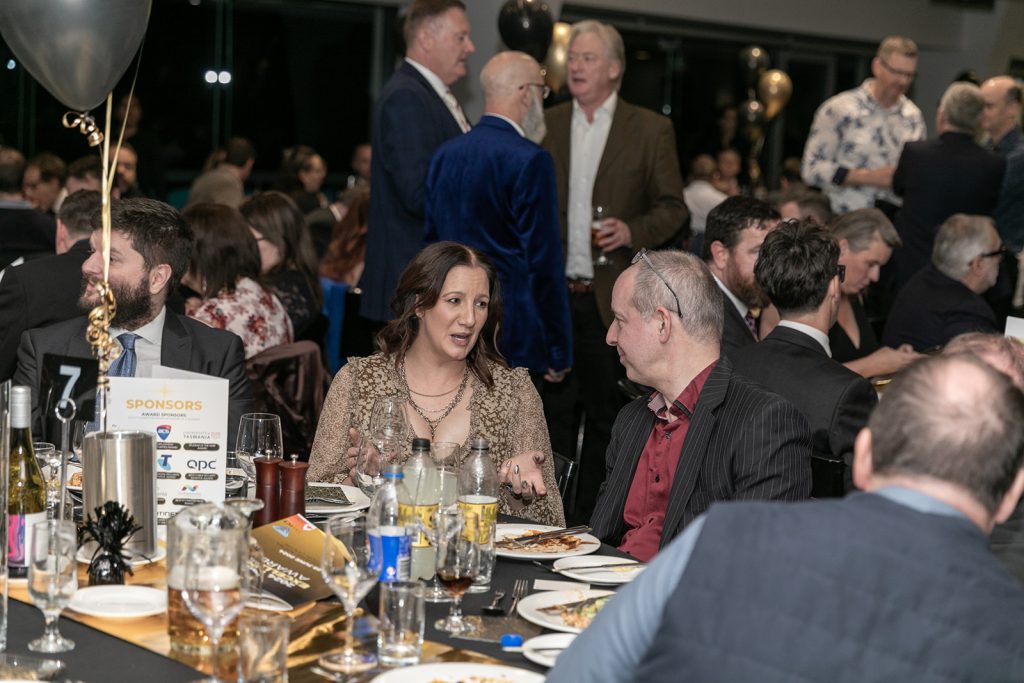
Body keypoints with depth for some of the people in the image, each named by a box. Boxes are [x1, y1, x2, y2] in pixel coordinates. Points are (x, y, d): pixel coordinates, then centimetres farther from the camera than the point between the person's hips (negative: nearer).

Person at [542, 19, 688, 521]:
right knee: (554, 411, 7)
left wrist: (633, 230, -15)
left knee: (606, 414, 5)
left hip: (613, 297, -2)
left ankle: (593, 518, 16)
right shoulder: (543, 126, 9)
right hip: (551, 295, 2)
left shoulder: (651, 130, 1)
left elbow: (673, 208, 3)